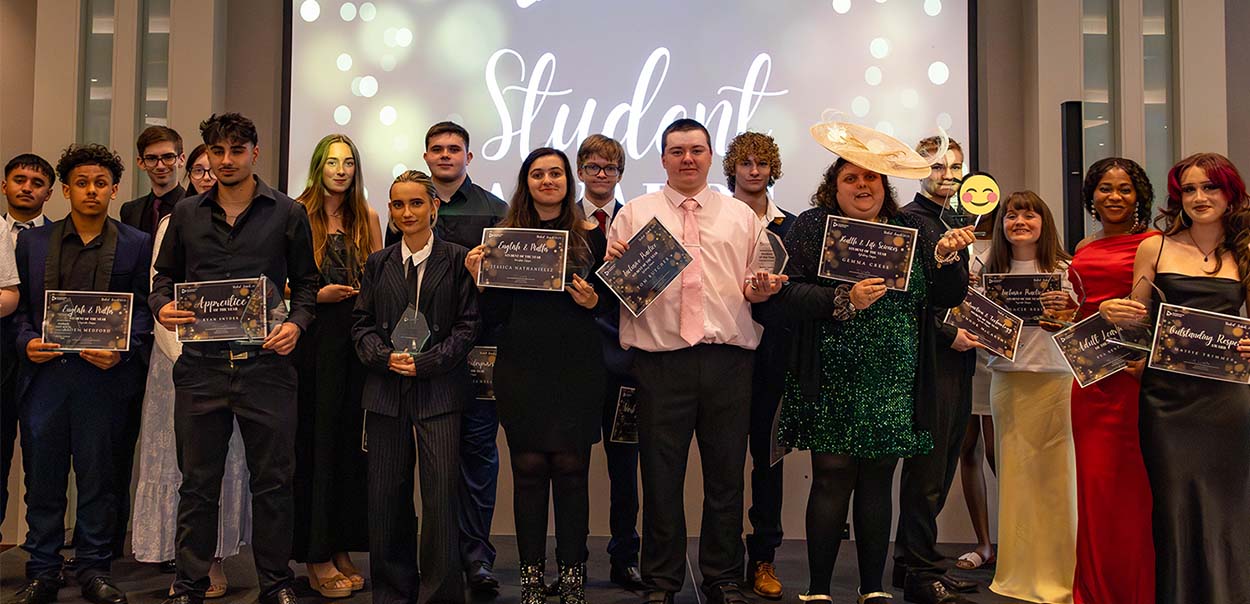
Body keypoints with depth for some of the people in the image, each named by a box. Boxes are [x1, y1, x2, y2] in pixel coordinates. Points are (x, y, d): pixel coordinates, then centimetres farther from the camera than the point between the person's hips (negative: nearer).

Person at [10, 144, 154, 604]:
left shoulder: (136, 245, 6)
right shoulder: (32, 242, 12)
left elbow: (142, 310, 3)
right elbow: (22, 306, 13)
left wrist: (122, 351, -11)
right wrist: (27, 341, -5)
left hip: (102, 376, -2)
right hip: (44, 373, 2)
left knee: (97, 476, 5)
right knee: (42, 477, 6)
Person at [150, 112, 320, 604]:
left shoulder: (288, 214, 6)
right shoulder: (186, 214, 13)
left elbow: (306, 281, 8)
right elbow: (164, 277, 17)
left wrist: (296, 324, -9)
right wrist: (162, 307, -4)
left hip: (265, 362, -2)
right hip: (200, 364, 2)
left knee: (272, 480, 4)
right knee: (197, 481, 8)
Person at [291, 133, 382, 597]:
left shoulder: (367, 218, 10)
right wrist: (316, 295, -15)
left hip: (359, 337, 3)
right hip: (314, 337, -3)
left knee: (351, 441, 6)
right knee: (316, 441, 1)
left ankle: (343, 548, 17)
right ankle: (317, 557, 10)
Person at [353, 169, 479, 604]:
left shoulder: (456, 259, 3)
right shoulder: (377, 264, 13)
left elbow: (468, 324, -1)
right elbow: (361, 323, 12)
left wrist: (426, 361, -11)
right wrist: (385, 356, -7)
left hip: (439, 388, -3)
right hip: (386, 389, 3)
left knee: (441, 492, -6)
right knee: (386, 494, 6)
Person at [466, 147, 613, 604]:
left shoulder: (590, 237, 8)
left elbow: (610, 303, 10)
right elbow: (495, 316, 5)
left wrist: (593, 301, -11)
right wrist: (480, 277, -10)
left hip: (577, 368, 0)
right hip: (521, 369, 0)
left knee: (571, 467, 1)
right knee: (528, 468, 3)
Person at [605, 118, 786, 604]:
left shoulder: (741, 217, 16)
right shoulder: (634, 214, 11)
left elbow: (757, 287, 15)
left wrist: (760, 290, -7)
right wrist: (612, 265, -13)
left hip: (728, 359, 2)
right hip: (660, 360, -1)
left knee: (725, 474, 7)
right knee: (661, 475, 3)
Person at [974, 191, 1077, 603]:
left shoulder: (1063, 269, 2)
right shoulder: (987, 266, 7)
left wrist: (1068, 306, -17)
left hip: (1053, 378, -2)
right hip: (1006, 378, 2)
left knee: (1052, 472, 0)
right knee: (1013, 472, 6)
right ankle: (1018, 570, 18)